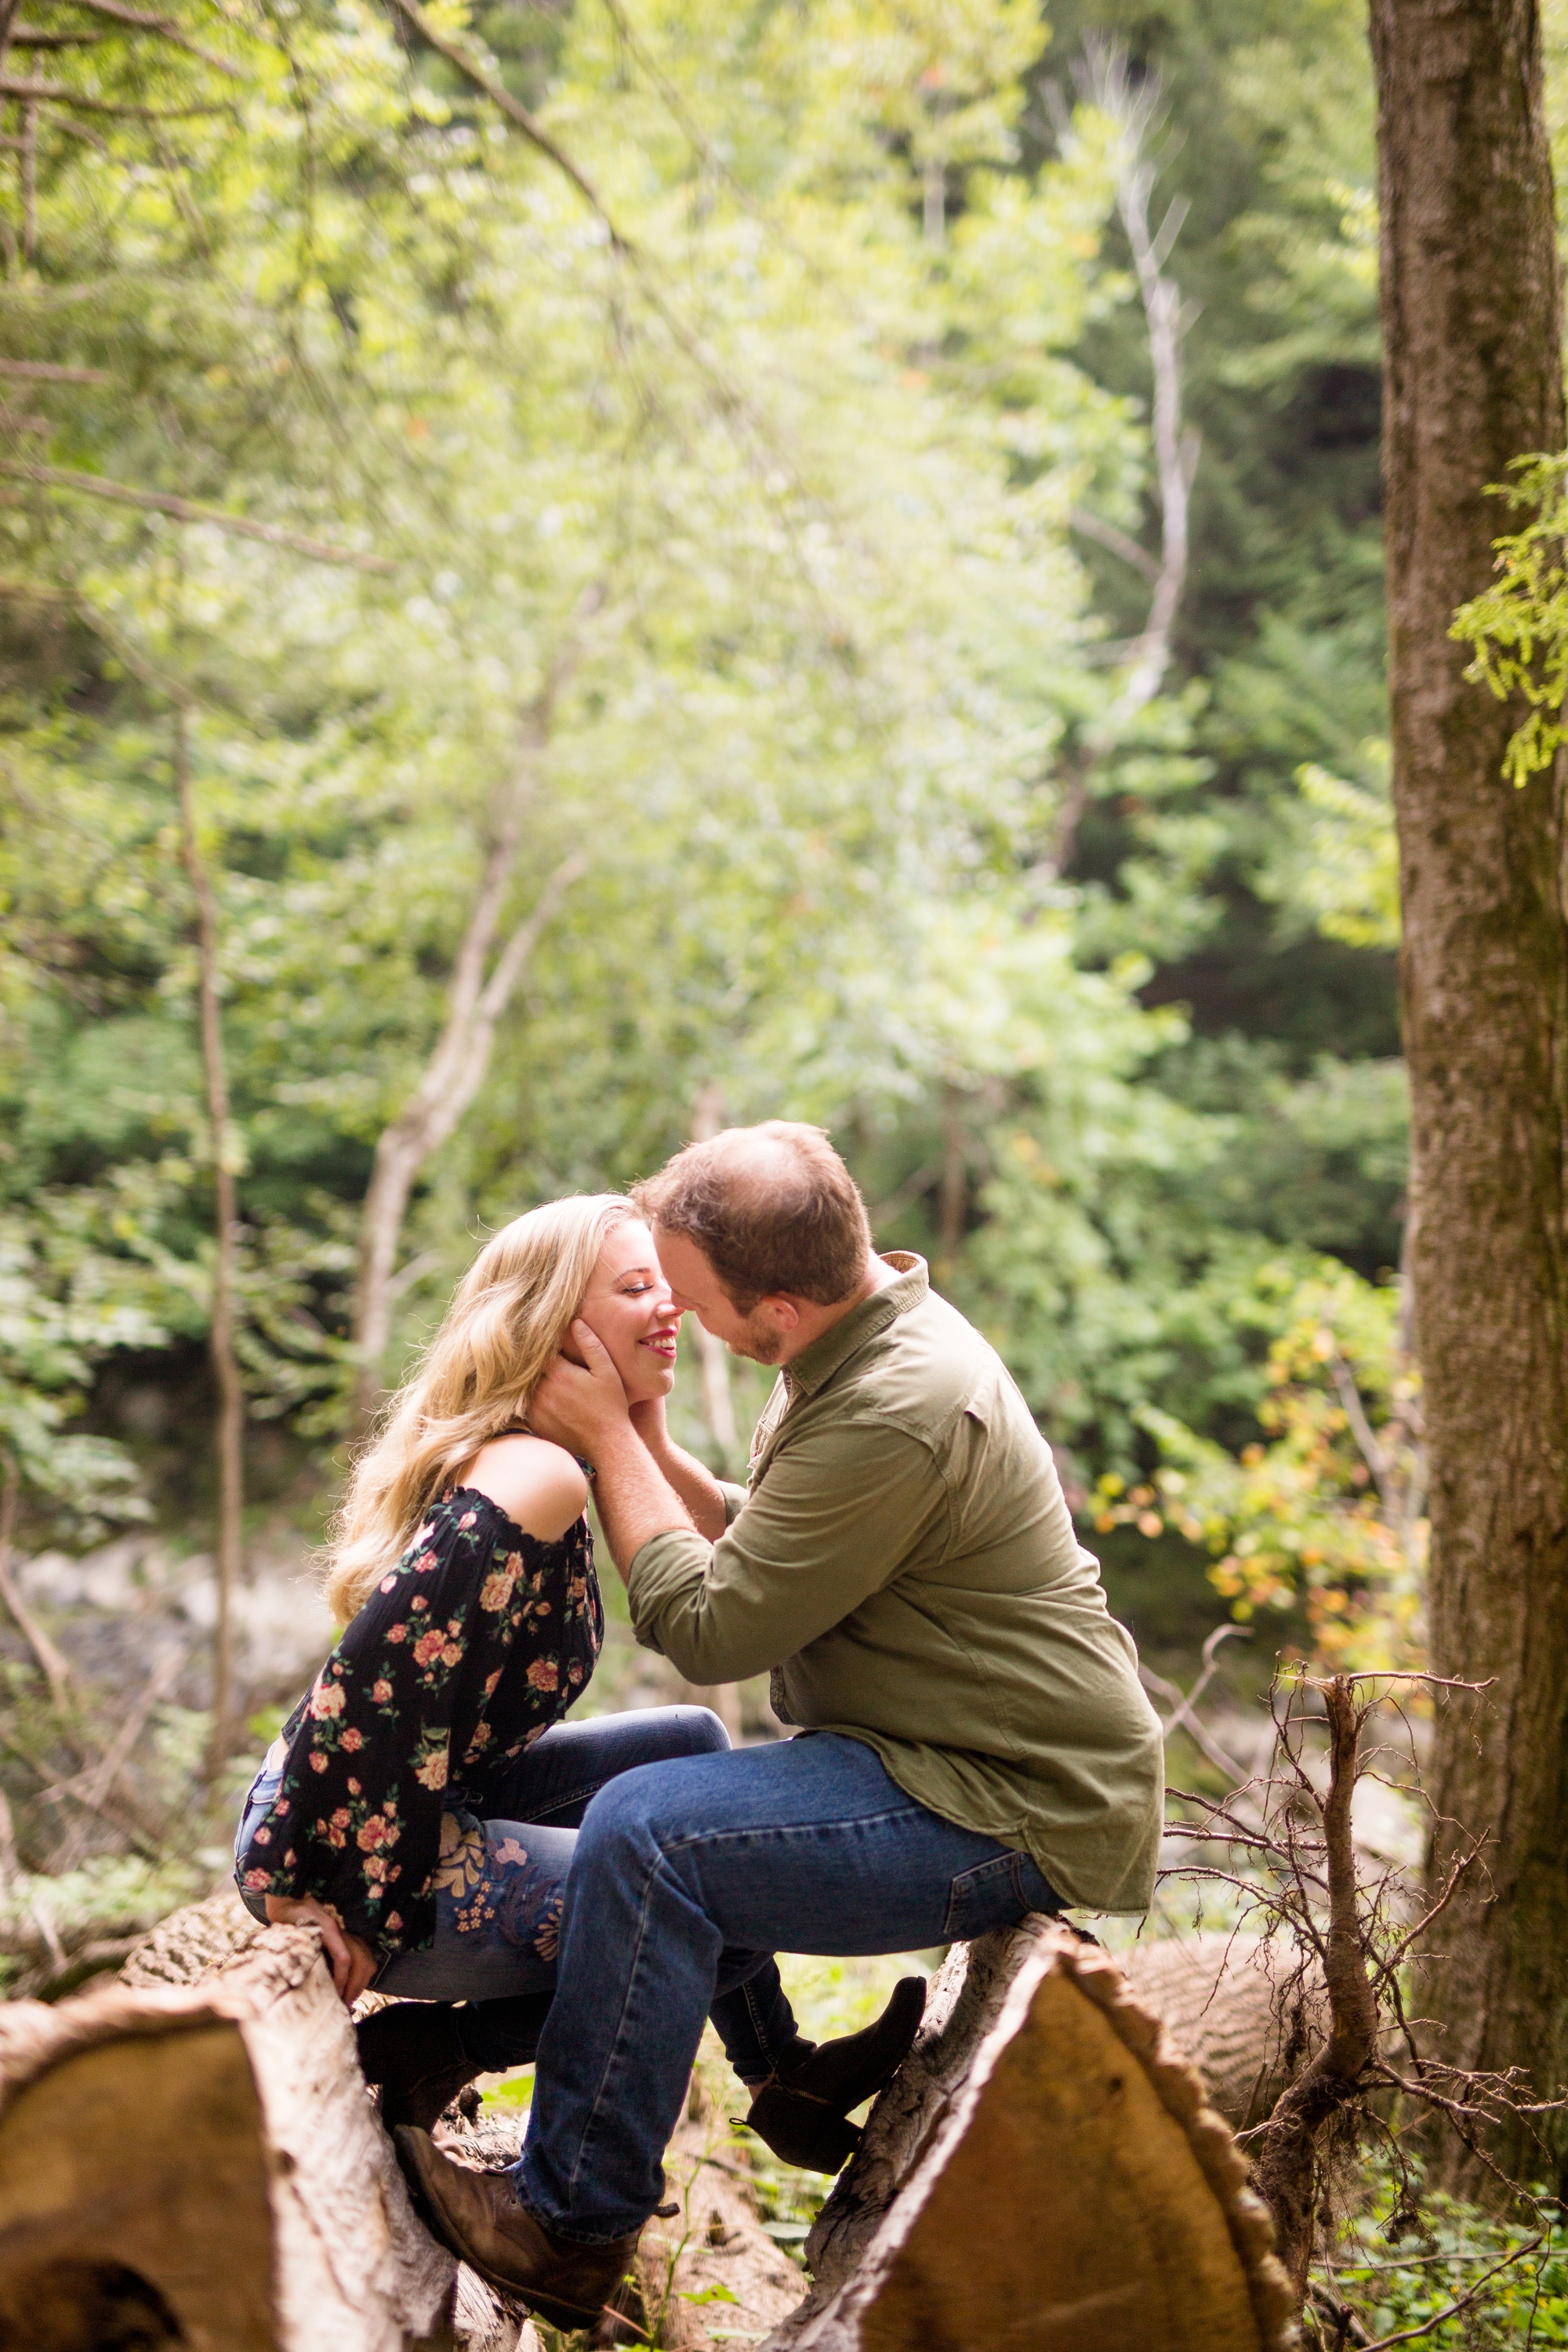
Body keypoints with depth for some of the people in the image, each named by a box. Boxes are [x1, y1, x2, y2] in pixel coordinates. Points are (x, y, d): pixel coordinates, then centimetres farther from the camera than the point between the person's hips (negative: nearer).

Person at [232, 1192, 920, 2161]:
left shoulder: (498, 1454, 10)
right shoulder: (535, 1478, -21)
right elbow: (376, 1679, -27)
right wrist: (302, 1893, -24)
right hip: (362, 1850, -11)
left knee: (690, 1744, 22)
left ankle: (781, 2076, 28)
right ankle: (442, 2045, -2)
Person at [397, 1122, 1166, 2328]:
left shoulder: (895, 1417, -27)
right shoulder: (869, 1336, 6)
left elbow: (708, 1628, -22)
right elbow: (756, 1557, 12)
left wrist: (606, 1436, -13)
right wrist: (651, 1447, -2)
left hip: (1015, 1820, -11)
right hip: (1012, 1774, 11)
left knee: (648, 1833, -22)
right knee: (679, 1772, 26)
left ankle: (570, 2225, -11)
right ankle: (781, 2082, 38)